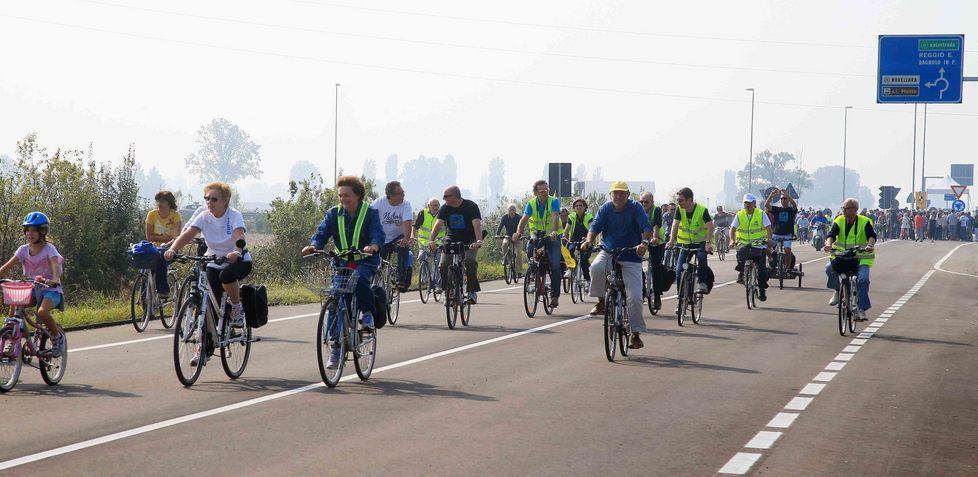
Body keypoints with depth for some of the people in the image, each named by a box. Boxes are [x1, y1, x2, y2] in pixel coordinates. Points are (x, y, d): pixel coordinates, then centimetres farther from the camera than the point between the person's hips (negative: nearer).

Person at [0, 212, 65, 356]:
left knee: (42, 312, -33)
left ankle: (57, 338, -7)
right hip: (32, 290, 5)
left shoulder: (49, 248, -11)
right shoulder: (23, 249, 3)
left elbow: (56, 265, -29)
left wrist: (55, 280, -50)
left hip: (51, 290, -5)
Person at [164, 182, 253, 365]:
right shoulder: (204, 217, -5)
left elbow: (239, 236, -34)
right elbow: (188, 234, -19)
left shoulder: (234, 216, -15)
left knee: (226, 274, -38)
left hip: (238, 261, -4)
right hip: (214, 261, 4)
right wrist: (172, 249, -38)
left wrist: (236, 252, -55)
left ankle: (237, 308, -12)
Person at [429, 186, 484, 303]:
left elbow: (477, 225, -28)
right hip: (452, 240, 3)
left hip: (469, 241, -3)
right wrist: (432, 240, -35)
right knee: (444, 265, -16)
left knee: (469, 261, -28)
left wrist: (479, 241, -44)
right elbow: (438, 224, -18)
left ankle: (472, 292, -17)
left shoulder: (471, 206, -16)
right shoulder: (445, 208, -6)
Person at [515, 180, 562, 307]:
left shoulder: (554, 201, -13)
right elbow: (524, 219, -18)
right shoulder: (531, 203, -7)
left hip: (552, 237, -2)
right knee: (529, 249, -28)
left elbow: (555, 217, -29)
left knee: (555, 265, -15)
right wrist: (519, 232, -37)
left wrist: (554, 231, -48)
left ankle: (554, 295, -6)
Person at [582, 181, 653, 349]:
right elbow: (595, 226, -8)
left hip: (631, 257, -2)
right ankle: (601, 302, -10)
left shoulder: (635, 208, -7)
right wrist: (589, 240, -29)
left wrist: (644, 242, -38)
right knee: (596, 267, -33)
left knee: (634, 297, -9)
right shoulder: (606, 209, 1)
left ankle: (636, 334, 3)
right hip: (608, 253, 2)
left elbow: (646, 227, -18)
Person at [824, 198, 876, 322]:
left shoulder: (864, 222, -6)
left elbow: (872, 236, -18)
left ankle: (861, 308, -14)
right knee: (830, 268, -26)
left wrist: (870, 245, -41)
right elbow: (832, 234, -12)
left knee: (863, 280, -24)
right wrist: (829, 244, -35)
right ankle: (837, 291, -1)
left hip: (861, 258, -2)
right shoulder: (839, 221, 1)